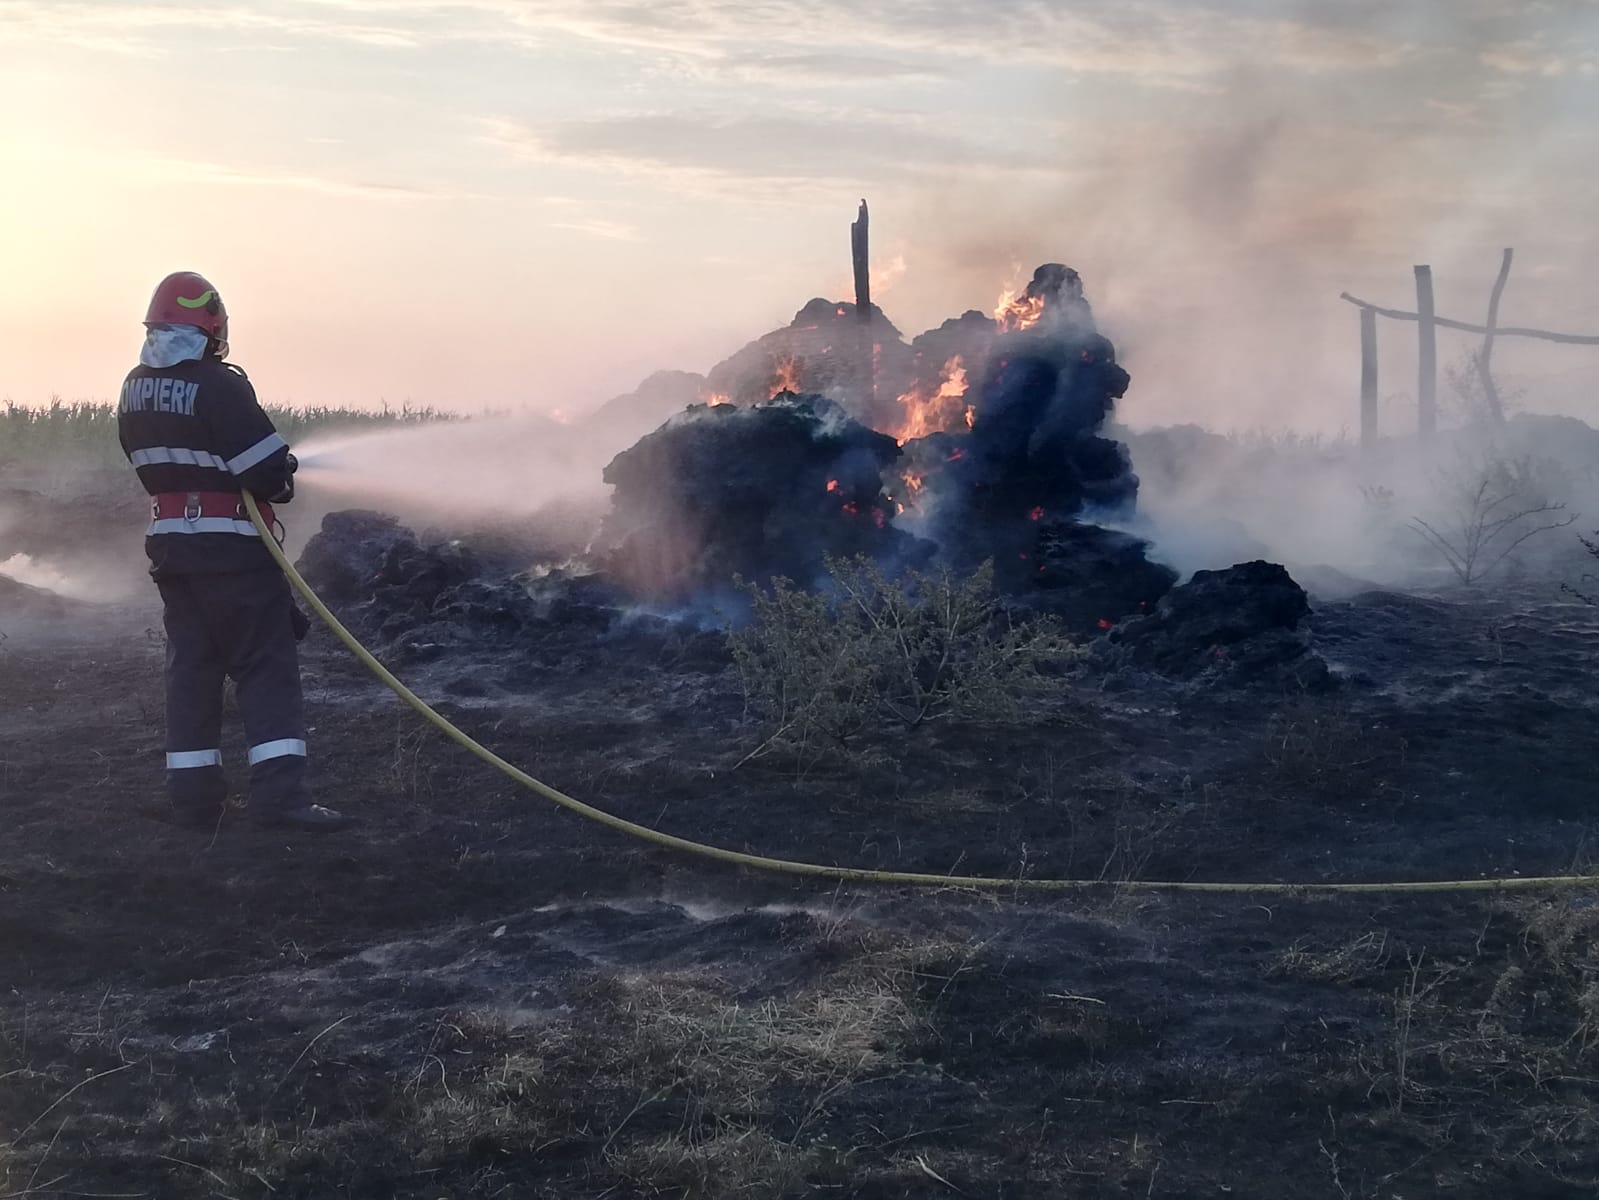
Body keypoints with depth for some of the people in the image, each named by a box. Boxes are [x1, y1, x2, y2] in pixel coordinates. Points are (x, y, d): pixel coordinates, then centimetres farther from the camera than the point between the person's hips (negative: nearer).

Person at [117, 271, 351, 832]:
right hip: (229, 547, -7)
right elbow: (268, 469, -19)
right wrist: (281, 478, 2)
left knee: (190, 665, 12)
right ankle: (280, 793, -11)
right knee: (267, 664, -4)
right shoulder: (218, 385, -17)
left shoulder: (135, 388, 7)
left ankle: (193, 796, 12)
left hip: (168, 541, 7)